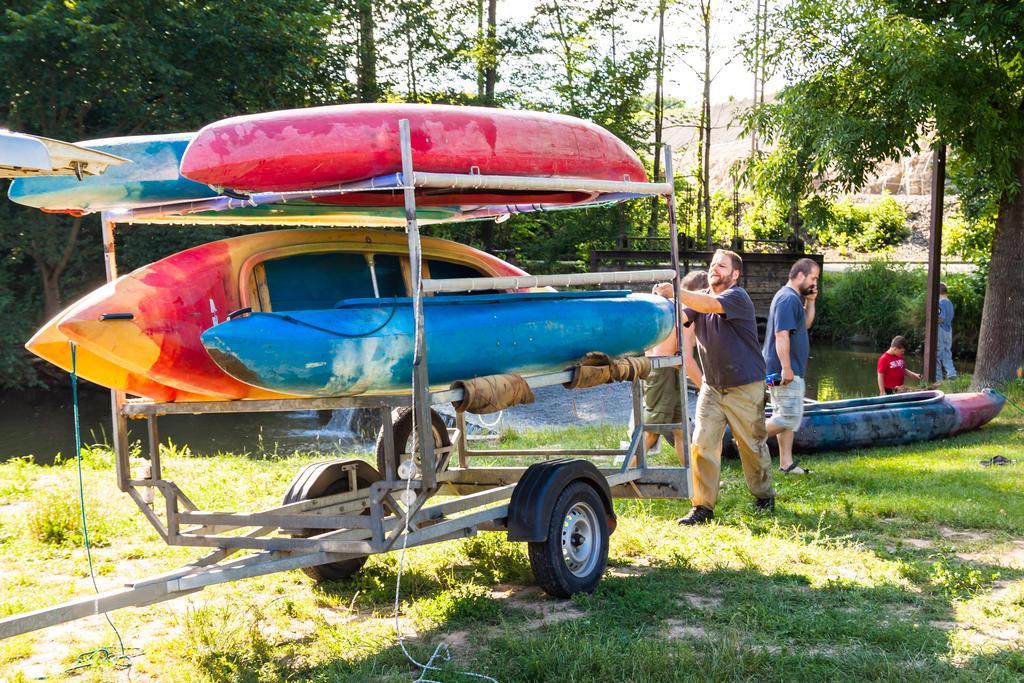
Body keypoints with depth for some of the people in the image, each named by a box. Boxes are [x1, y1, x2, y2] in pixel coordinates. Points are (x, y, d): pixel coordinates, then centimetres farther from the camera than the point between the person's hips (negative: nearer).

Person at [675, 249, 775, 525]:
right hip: (711, 386, 5)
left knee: (752, 445, 8)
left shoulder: (738, 297, -13)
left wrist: (677, 293, -43)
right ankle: (703, 506, 0)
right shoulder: (700, 298, 8)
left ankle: (764, 496, 30)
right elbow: (679, 317, -9)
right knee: (702, 445, -5)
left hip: (745, 387, -5)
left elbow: (710, 305, -33)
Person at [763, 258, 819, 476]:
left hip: (790, 370, 11)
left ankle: (786, 463, 15)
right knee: (789, 417, -10)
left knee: (788, 417, 12)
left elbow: (806, 324, 26)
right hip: (786, 370, -11)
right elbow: (781, 335, -23)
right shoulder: (789, 298, -16)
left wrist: (810, 302, 12)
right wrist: (786, 368, -25)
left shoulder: (793, 298, 17)